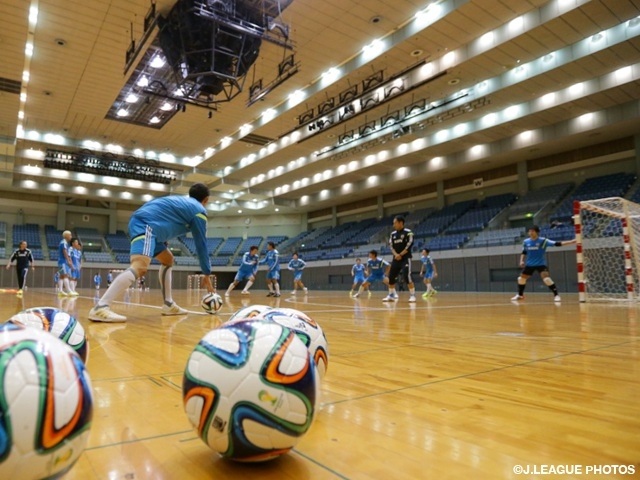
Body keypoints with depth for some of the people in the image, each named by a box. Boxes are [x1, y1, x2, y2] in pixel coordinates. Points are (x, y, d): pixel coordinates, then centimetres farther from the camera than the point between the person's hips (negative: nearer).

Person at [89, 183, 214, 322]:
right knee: (140, 267, -26)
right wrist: (207, 274, 8)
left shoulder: (182, 201, 29)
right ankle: (100, 308, -37)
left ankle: (168, 305, 20)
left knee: (168, 259, 21)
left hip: (141, 222, 10)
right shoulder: (199, 210, 4)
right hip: (146, 224, -10)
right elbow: (201, 244, 4)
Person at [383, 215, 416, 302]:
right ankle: (391, 295, 16)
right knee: (391, 276, 3)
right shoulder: (393, 234, 11)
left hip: (405, 258, -6)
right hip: (396, 259, 6)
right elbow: (391, 246, 7)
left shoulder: (408, 232, -6)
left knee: (407, 276, -17)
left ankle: (412, 295, -6)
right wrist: (396, 254, -11)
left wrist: (400, 255, -15)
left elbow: (409, 245, -12)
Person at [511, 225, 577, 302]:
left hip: (541, 264, -5)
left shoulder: (543, 240, -15)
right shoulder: (526, 242, -1)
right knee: (521, 278, 9)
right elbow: (524, 252, 14)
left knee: (546, 278, -23)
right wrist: (521, 261, 1)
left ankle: (556, 295, -10)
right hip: (529, 264, 5)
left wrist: (571, 241, -28)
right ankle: (520, 295, 29)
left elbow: (556, 243, -21)